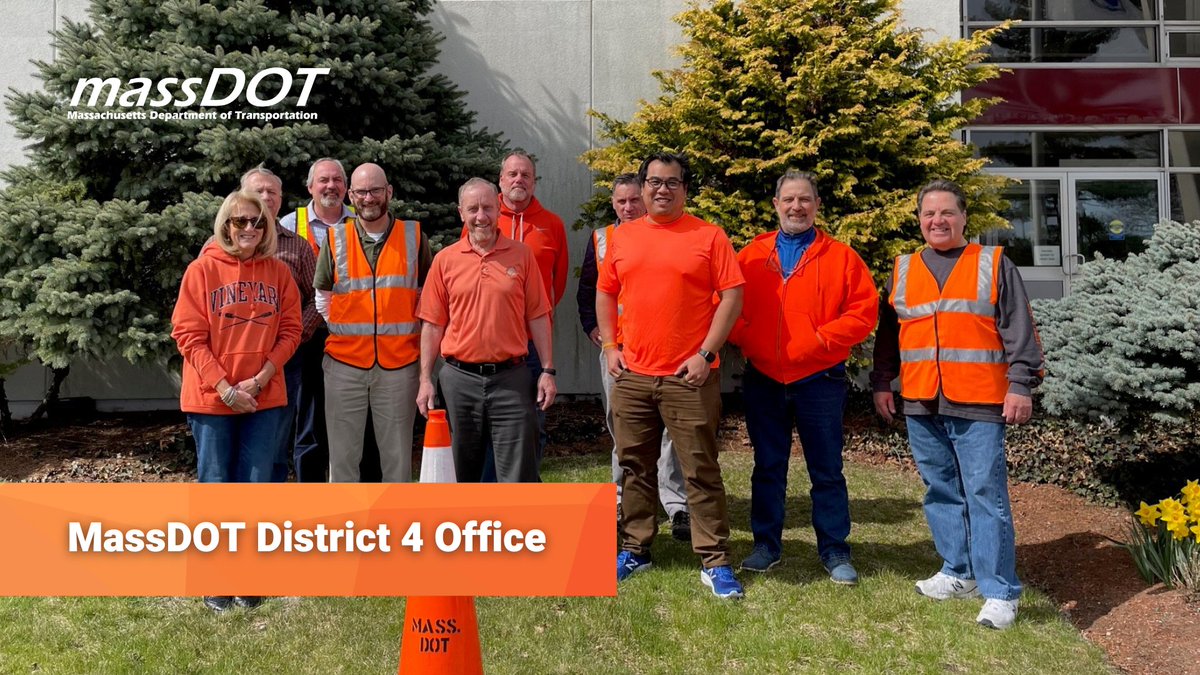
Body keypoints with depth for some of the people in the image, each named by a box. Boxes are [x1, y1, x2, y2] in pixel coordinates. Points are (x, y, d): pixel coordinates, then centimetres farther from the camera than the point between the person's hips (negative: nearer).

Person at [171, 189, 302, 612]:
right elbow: (189, 335, -6)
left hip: (266, 400, 2)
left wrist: (260, 379, -10)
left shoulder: (278, 272, 5)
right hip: (211, 400, -2)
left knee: (255, 490, 7)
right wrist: (224, 387, -14)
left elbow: (289, 330, 3)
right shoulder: (202, 270, -3)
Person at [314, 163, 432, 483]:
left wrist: (421, 340, 4)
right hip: (344, 363, 1)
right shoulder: (335, 240, 5)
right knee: (343, 452, 7)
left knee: (397, 453, 7)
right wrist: (338, 334, 5)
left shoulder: (415, 237, 3)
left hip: (399, 363, -1)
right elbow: (322, 297, 13)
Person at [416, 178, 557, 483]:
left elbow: (537, 317, 3)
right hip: (459, 379, 2)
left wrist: (548, 371, -1)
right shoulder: (445, 259, 4)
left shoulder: (522, 255, 2)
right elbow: (432, 324, 5)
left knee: (518, 473, 0)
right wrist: (426, 379, 1)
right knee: (462, 470, 13)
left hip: (510, 378, -1)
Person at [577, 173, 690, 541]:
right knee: (620, 428, 11)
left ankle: (677, 505, -4)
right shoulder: (600, 239, 13)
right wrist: (592, 326, 6)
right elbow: (586, 288, 19)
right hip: (614, 347, 3)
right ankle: (621, 502, 23)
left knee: (668, 426, -9)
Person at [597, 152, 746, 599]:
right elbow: (605, 293, 16)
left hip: (689, 377, -4)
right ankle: (634, 550, 27)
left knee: (701, 471, 1)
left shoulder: (708, 236, -1)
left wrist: (706, 352, -11)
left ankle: (715, 562, 11)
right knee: (635, 467, 13)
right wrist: (609, 347, 5)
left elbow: (732, 295, -5)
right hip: (631, 376, 4)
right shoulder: (622, 237, 10)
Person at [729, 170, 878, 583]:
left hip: (819, 379, -2)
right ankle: (766, 545, 24)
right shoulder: (752, 255, 8)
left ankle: (834, 551, 20)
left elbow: (864, 312, -3)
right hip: (762, 379, 2)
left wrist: (821, 338, -14)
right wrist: (744, 338, -8)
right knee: (767, 468, 12)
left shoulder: (841, 257, 2)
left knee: (827, 471, 7)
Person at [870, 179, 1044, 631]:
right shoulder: (902, 271, 14)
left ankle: (1000, 593, 3)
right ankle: (958, 573, 26)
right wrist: (881, 383, 12)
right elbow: (888, 332, 18)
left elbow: (1020, 329, 1)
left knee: (986, 494, -4)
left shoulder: (993, 264, 5)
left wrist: (1020, 385, -6)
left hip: (979, 406, -4)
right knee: (941, 492, 12)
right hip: (921, 406, 4)